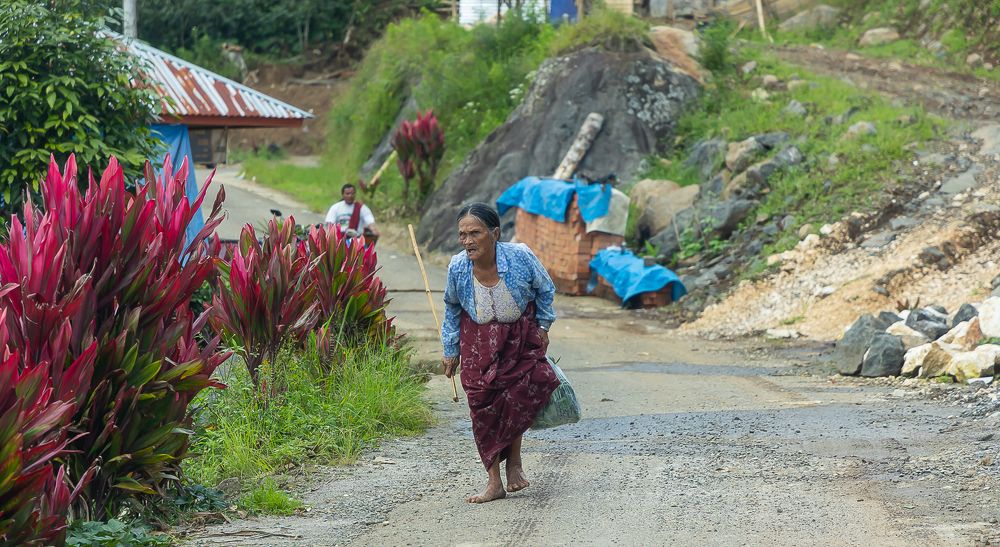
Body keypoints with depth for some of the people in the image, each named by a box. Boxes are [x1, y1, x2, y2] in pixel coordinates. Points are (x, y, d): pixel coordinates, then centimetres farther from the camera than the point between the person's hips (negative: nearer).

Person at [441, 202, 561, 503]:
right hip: (479, 340, 1)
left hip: (520, 334, -1)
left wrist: (543, 326, 2)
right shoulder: (457, 267, -17)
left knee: (519, 395, -17)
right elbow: (452, 308, 4)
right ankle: (494, 482, 2)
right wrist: (451, 350, 8)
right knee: (483, 406, -6)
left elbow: (545, 289, -1)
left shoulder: (520, 256, -23)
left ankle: (514, 460, 9)